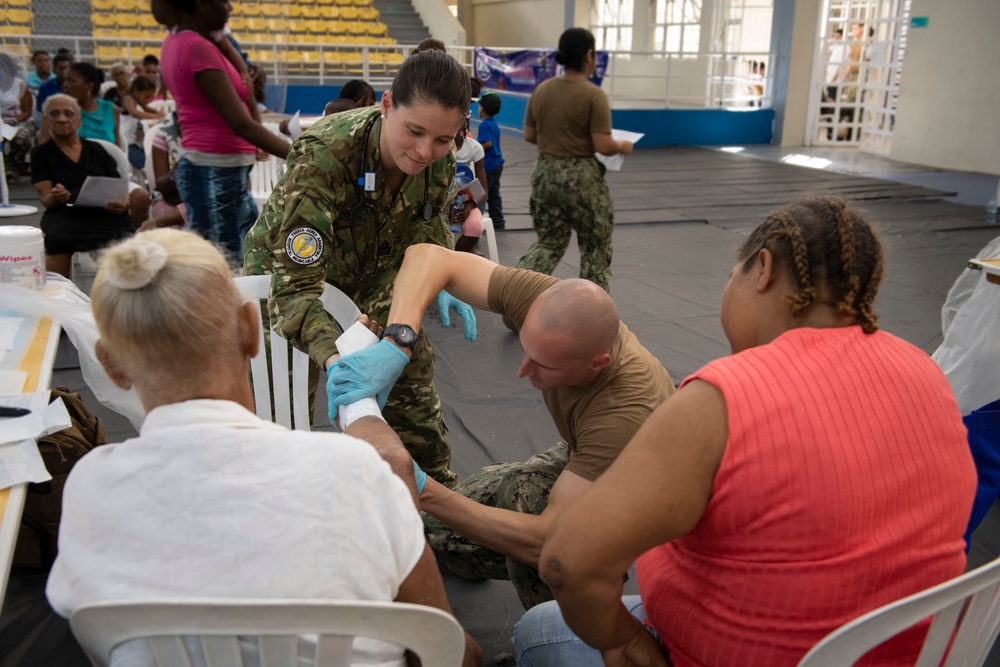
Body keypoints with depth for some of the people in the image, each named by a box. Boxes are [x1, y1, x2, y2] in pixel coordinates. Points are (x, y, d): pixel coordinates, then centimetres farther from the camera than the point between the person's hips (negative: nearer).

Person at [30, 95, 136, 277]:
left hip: (105, 213, 1)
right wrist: (55, 197, -20)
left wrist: (124, 204, -8)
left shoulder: (96, 149, 24)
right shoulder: (41, 154, 18)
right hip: (65, 214, -1)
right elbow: (45, 198, 7)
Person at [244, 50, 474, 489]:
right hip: (288, 267, -4)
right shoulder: (321, 157, -40)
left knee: (412, 376, 8)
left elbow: (426, 236, -2)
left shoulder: (440, 158, -21)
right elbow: (294, 285, -44)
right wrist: (334, 357, -61)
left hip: (371, 276, 5)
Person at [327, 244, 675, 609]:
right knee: (439, 534, 2)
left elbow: (544, 540, -43)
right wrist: (393, 345, -44)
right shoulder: (551, 304, -30)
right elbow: (427, 256, -27)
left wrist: (424, 492, -47)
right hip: (582, 456, 5)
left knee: (521, 496, -34)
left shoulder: (627, 414, -44)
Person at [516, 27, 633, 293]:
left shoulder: (541, 89, 3)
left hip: (545, 173, 6)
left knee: (549, 242, 19)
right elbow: (603, 146, -17)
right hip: (581, 177, -5)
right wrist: (623, 146, 3)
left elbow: (529, 135, 10)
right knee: (596, 248, 13)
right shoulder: (593, 95, -14)